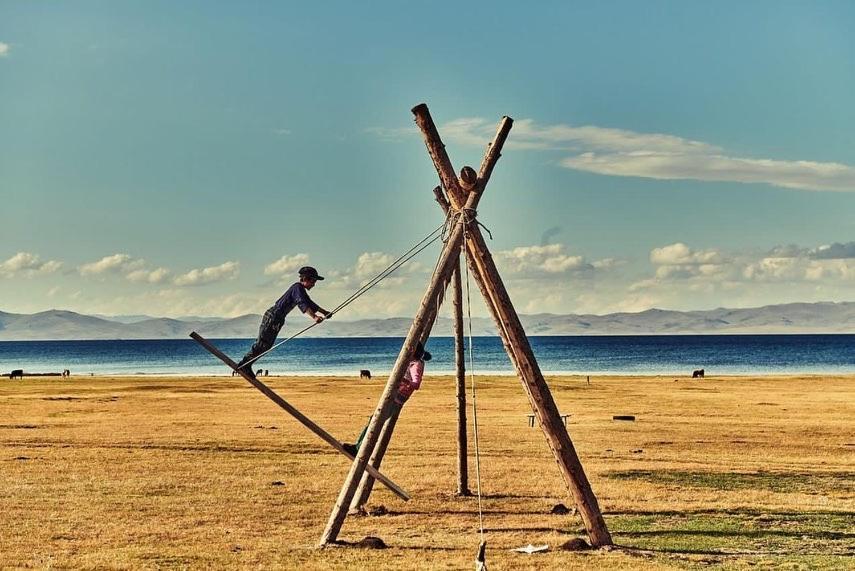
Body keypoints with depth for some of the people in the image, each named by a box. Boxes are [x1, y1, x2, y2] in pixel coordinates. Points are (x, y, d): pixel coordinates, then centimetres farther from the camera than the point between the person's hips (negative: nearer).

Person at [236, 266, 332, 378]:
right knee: (261, 344, -9)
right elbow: (303, 305, -32)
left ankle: (246, 365, 18)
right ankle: (243, 364, -4)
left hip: (277, 319, 10)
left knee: (266, 345, 12)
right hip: (272, 317, -10)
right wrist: (314, 317, -44)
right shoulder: (297, 288, -17)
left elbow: (311, 304, 24)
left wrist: (325, 312, 15)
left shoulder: (301, 290, 14)